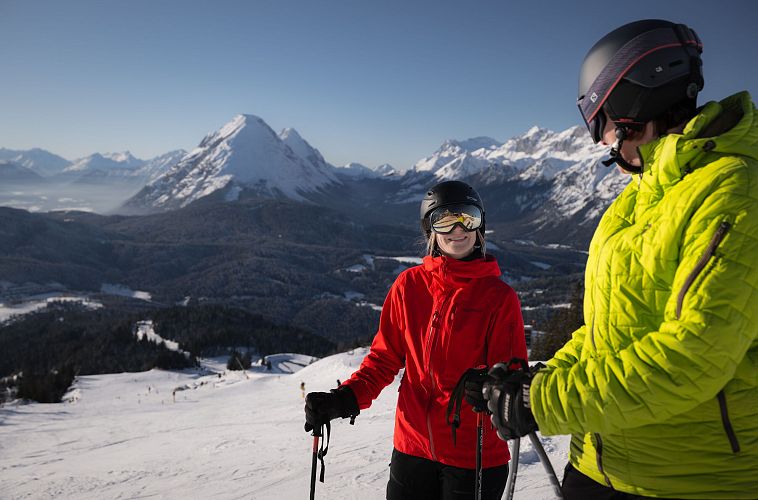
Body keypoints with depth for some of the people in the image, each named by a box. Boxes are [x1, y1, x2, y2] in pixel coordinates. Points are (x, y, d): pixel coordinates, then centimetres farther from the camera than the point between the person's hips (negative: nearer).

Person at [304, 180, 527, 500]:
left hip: (475, 455, -2)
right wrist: (345, 398, -9)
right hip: (412, 446, 2)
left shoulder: (500, 296, -8)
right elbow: (385, 357, 4)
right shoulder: (409, 285, -1)